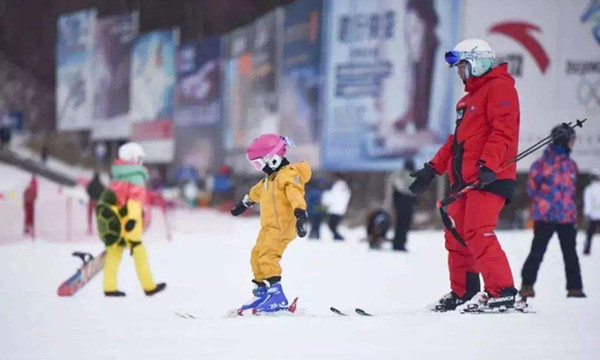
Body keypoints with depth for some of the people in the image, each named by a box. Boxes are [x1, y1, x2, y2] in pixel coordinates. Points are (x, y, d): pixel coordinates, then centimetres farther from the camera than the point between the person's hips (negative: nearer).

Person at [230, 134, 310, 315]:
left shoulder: (289, 175, -15)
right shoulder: (270, 179, 18)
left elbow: (295, 195, -31)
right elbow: (257, 192, 38)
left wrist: (300, 214, -46)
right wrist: (244, 203, 54)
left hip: (283, 227, -10)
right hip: (268, 227, 10)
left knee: (266, 255, -21)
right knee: (256, 256, 14)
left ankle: (277, 296, -26)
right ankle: (261, 292, 23)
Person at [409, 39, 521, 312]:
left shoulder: (499, 88, -6)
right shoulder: (471, 96, 25)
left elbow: (504, 130, -19)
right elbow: (457, 139, 29)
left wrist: (488, 165, -30)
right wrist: (433, 169, 25)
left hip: (489, 178, -10)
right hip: (464, 180, 10)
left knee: (478, 233, -19)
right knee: (456, 235, 8)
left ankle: (502, 292, -19)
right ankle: (462, 293, 15)